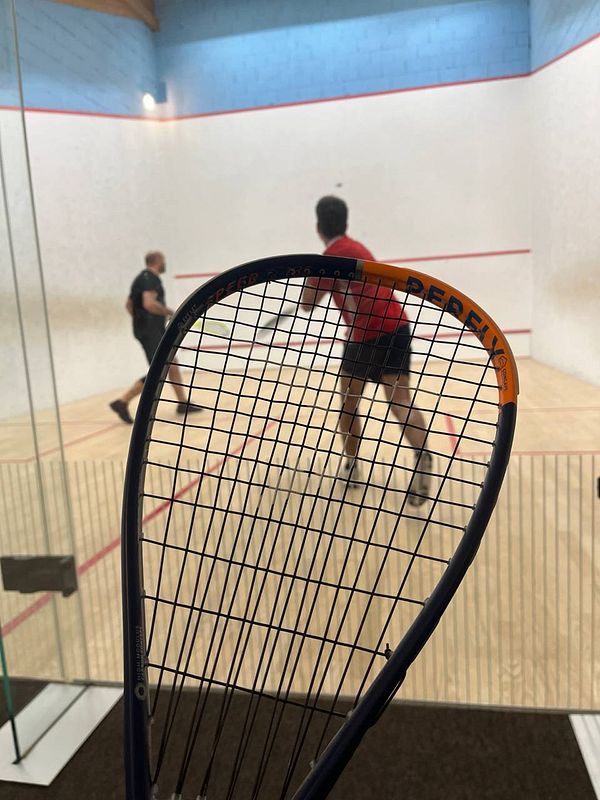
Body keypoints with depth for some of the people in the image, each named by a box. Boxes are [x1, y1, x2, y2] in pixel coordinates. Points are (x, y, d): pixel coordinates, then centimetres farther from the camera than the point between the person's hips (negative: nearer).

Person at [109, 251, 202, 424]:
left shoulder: (143, 278, 18)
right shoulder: (151, 278, -13)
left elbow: (129, 304, 22)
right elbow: (149, 303, -28)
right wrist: (171, 313, -18)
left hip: (153, 330, 11)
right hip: (151, 332, -11)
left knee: (172, 364, 15)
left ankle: (183, 403, 21)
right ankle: (122, 402, -10)